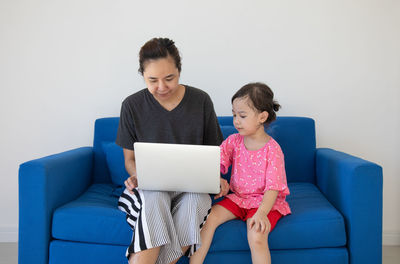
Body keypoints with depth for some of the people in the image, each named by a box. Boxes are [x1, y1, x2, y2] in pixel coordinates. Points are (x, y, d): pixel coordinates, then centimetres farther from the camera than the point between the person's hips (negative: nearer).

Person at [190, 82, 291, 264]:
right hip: (237, 197, 5)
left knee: (257, 236, -29)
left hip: (264, 202, -5)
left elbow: (273, 188, -18)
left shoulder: (272, 149, -13)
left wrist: (261, 213, -33)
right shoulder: (233, 141, 3)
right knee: (206, 219, -16)